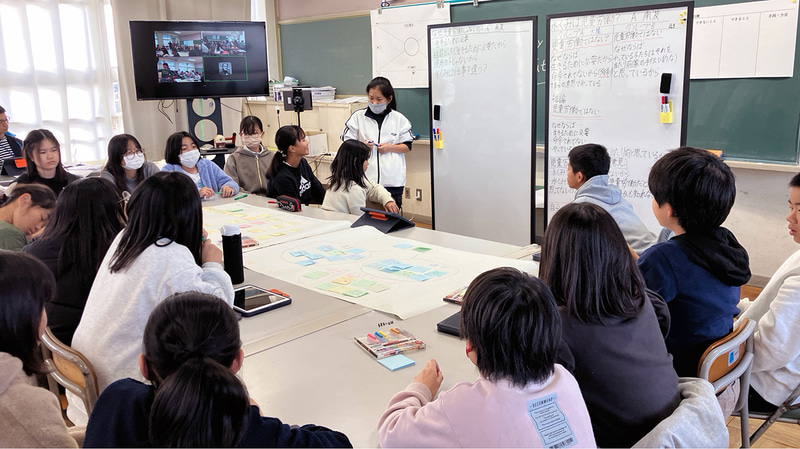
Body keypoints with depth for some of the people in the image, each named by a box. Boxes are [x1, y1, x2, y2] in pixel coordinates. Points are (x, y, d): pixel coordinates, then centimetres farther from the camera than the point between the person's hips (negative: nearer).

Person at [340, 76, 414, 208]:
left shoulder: (399, 119, 5)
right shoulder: (358, 117, 5)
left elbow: (407, 146, 9)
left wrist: (390, 147, -8)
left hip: (392, 180, 0)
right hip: (365, 178, 0)